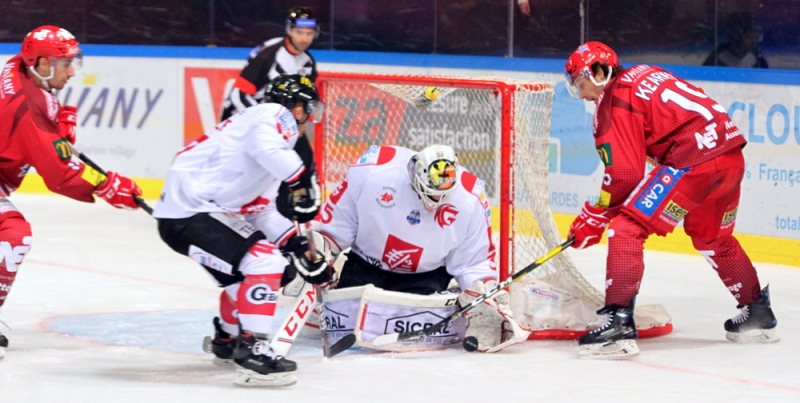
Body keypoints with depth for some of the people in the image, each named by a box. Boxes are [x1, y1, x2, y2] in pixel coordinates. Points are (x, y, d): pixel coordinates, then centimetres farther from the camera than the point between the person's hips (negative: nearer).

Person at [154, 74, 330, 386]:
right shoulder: (275, 116, -6)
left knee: (245, 271, 26)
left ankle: (228, 338, 45)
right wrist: (302, 179, -27)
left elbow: (262, 210, 22)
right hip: (189, 212, -11)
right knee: (265, 264, -17)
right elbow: (268, 149, -32)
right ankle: (251, 352, -18)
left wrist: (299, 247, 15)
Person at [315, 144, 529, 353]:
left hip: (425, 275, 0)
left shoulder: (471, 201, -21)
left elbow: (475, 264, -9)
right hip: (365, 264, 0)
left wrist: (490, 303, -20)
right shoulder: (372, 172, -26)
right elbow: (333, 225, -12)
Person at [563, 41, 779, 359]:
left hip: (694, 159, -9)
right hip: (732, 155, 9)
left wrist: (596, 216, 1)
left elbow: (625, 173, -9)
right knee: (711, 237, 31)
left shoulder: (614, 99, -3)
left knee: (627, 228, -8)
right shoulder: (643, 75, 23)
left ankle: (619, 323, -18)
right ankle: (759, 315, 43)